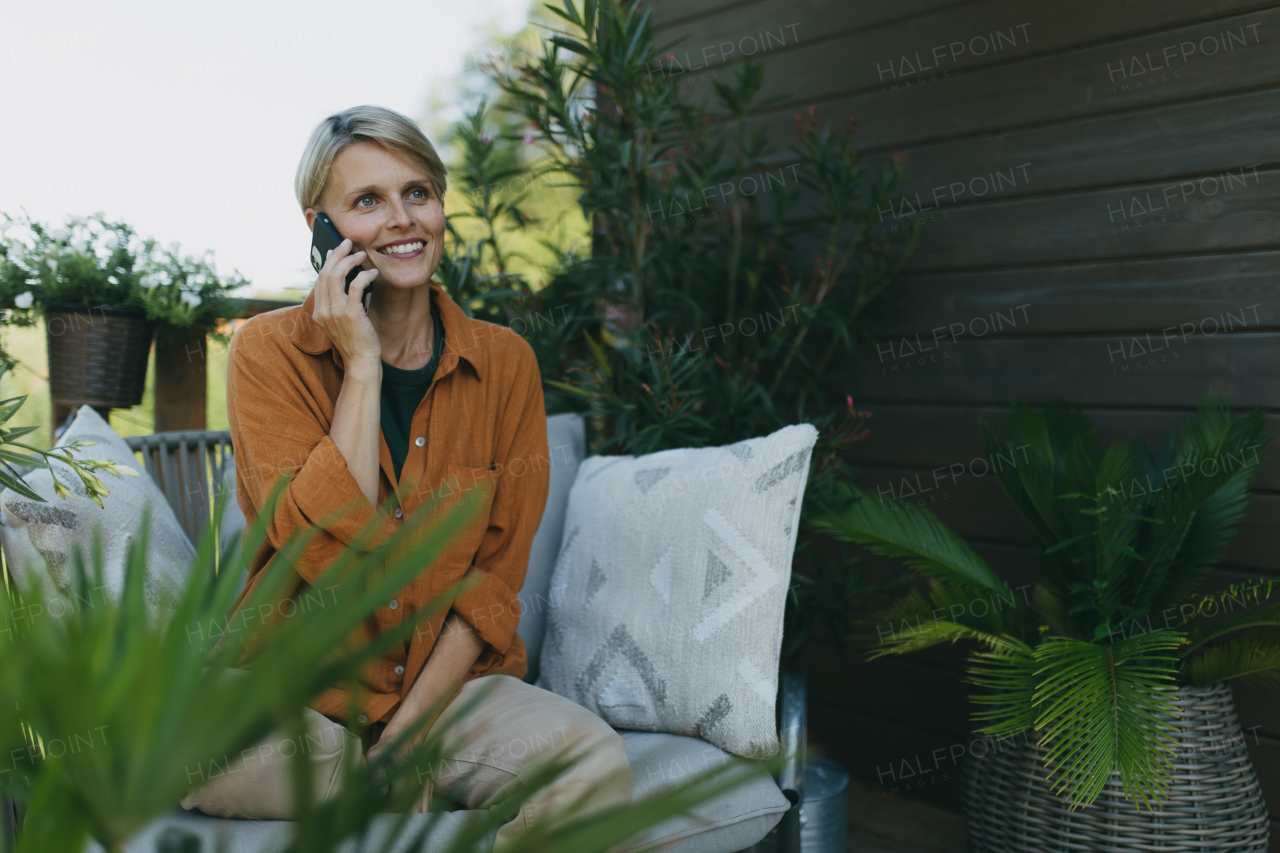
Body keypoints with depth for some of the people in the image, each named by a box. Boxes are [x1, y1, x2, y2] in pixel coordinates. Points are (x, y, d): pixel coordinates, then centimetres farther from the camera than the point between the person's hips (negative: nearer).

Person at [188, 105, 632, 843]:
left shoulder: (504, 362, -1)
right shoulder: (270, 352, -5)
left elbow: (496, 576, -2)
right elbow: (324, 554, -19)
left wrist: (407, 728, -12)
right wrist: (361, 364, -17)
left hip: (450, 681, 0)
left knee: (598, 765, -28)